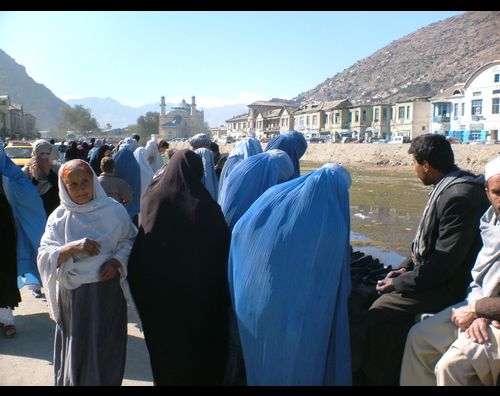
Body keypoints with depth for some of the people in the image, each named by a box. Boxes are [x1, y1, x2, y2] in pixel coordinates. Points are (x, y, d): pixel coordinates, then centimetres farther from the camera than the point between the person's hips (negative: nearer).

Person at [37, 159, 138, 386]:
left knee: (107, 349, 12)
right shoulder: (59, 217, -2)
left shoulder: (114, 210, -6)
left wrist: (118, 260, -15)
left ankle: (108, 381, 35)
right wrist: (72, 248, -24)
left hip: (108, 292, -1)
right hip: (73, 295, 1)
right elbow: (43, 256, -8)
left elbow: (131, 240, 3)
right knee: (76, 348, 14)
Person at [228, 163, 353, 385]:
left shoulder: (275, 195, -2)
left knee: (261, 363, 26)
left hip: (253, 308, 4)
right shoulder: (334, 224, -12)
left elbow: (239, 230, 6)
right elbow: (335, 284, -6)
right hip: (298, 316, -3)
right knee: (295, 369, 19)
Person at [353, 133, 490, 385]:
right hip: (432, 276, 10)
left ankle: (383, 377, 8)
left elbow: (445, 261, -25)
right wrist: (407, 267, 5)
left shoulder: (460, 197, -25)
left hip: (444, 288, -10)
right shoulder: (449, 187, 6)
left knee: (379, 316, -15)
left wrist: (399, 283, -16)